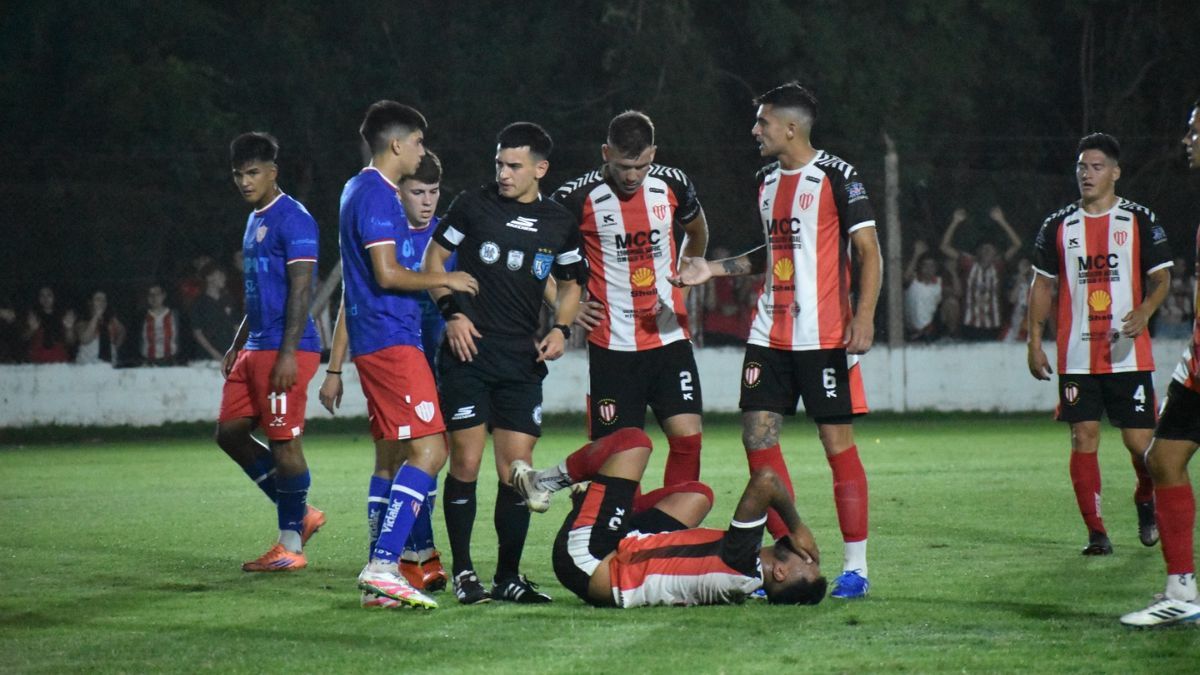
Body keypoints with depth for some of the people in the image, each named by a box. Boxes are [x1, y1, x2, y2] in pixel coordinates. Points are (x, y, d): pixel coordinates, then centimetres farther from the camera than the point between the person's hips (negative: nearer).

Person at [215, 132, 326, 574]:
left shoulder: (292, 219, -11)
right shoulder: (255, 221, 18)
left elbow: (301, 288, -17)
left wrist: (287, 353, -22)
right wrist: (238, 346, 24)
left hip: (285, 351, -10)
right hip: (256, 349, 10)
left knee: (284, 442, -6)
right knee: (230, 433, 9)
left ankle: (291, 545, 3)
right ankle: (300, 514, 17)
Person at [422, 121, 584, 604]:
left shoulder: (560, 224, 8)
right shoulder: (473, 206, 0)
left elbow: (569, 284, 19)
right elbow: (433, 259, 7)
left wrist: (561, 329, 1)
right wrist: (452, 312, -6)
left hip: (523, 361, 3)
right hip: (468, 352, -3)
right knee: (465, 463, -5)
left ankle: (508, 576, 10)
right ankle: (463, 572, 4)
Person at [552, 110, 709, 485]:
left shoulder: (673, 184, 2)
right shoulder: (578, 197, -10)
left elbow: (697, 234, 24)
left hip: (670, 337, 3)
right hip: (612, 343, -3)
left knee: (687, 438, -7)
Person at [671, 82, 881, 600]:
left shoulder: (836, 177, -8)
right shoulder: (767, 179, 14)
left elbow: (869, 252, -10)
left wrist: (864, 317, -20)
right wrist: (716, 269, 17)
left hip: (823, 337, -7)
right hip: (770, 335, 7)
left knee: (837, 441, -4)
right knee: (758, 437, 2)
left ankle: (855, 566, 2)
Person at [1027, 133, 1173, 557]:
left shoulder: (1141, 221, 3)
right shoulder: (1058, 226, 9)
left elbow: (1161, 276, 4)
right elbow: (1042, 284, 13)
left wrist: (1144, 311, -16)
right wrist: (1035, 342, 6)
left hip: (1129, 355, -2)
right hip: (1076, 357, 2)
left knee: (1140, 441, -3)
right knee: (1083, 439, -4)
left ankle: (1146, 500, 27)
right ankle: (1095, 531, 2)